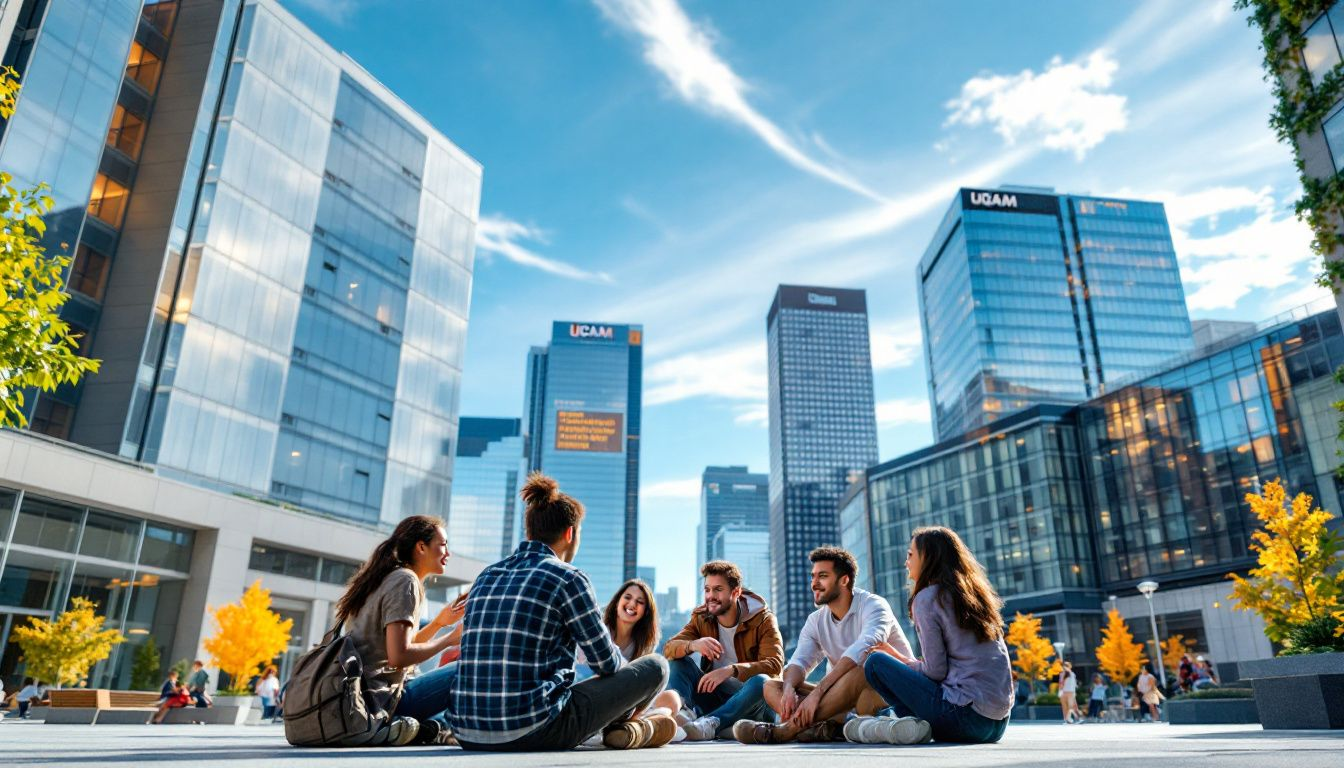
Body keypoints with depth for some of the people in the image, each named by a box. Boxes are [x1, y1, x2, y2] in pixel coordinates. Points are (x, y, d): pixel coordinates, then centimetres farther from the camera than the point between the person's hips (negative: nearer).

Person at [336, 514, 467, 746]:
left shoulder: (385, 579, 18)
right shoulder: (405, 580, -10)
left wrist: (439, 622, 14)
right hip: (380, 698, -9)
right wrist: (450, 638, -8)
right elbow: (399, 657, -20)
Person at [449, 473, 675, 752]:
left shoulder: (486, 576, 12)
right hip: (534, 733, -7)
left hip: (468, 734, 8)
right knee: (656, 666, 7)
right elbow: (606, 661, -1)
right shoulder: (568, 577, -7)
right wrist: (626, 667, 25)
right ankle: (620, 728, 28)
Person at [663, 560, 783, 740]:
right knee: (678, 660, -12)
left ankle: (710, 724, -49)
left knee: (760, 681, -35)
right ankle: (684, 713, -38)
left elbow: (775, 664, -24)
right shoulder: (701, 618, 3)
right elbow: (668, 649, -11)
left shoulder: (763, 619, -9)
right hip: (712, 696, 4)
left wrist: (730, 670, -38)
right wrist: (693, 645, -35)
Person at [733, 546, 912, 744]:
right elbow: (798, 662, -4)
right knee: (772, 687, -8)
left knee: (859, 672, -39)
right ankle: (832, 726, -36)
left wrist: (816, 693, -37)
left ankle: (785, 730, -38)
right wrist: (788, 689, -28)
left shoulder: (873, 606, -12)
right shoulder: (816, 620, 8)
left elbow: (860, 652, -29)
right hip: (846, 698, 6)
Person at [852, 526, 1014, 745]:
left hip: (967, 716, -8)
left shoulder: (927, 598, -8)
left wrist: (898, 657, 8)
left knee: (876, 662, 3)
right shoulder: (976, 593, 15)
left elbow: (936, 671, -9)